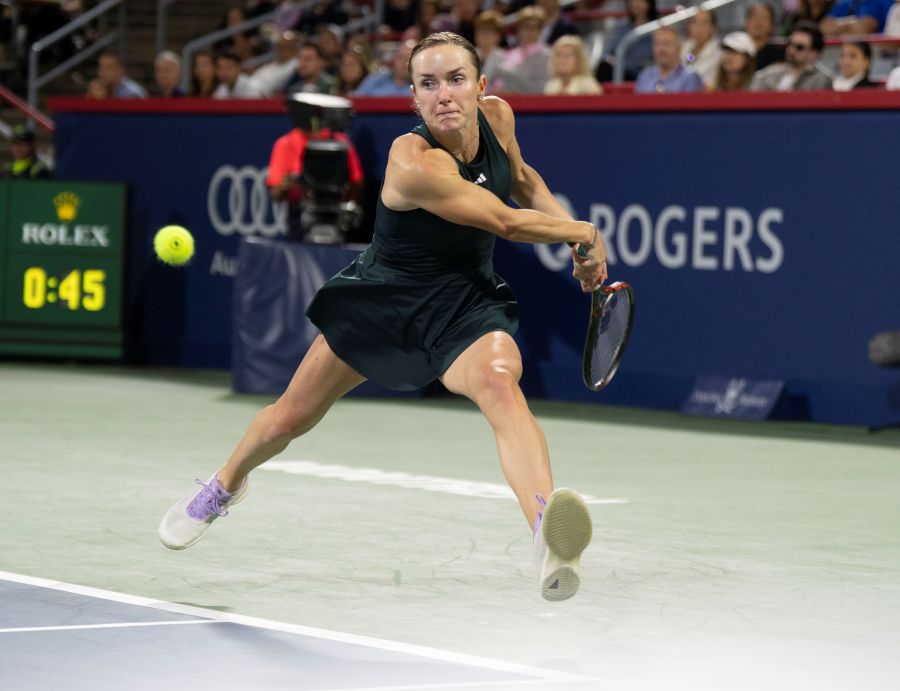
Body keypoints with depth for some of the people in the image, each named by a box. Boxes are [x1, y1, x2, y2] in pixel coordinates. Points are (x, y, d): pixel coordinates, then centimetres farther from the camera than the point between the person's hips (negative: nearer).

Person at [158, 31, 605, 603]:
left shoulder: (497, 115, -9)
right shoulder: (413, 163, -29)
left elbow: (523, 178, 15)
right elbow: (505, 221, -23)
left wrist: (580, 247, 5)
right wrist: (583, 231, -8)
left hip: (466, 303, 2)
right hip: (385, 296, -2)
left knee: (500, 383, -33)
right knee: (289, 419, 14)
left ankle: (551, 539, -57)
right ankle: (225, 486, 52)